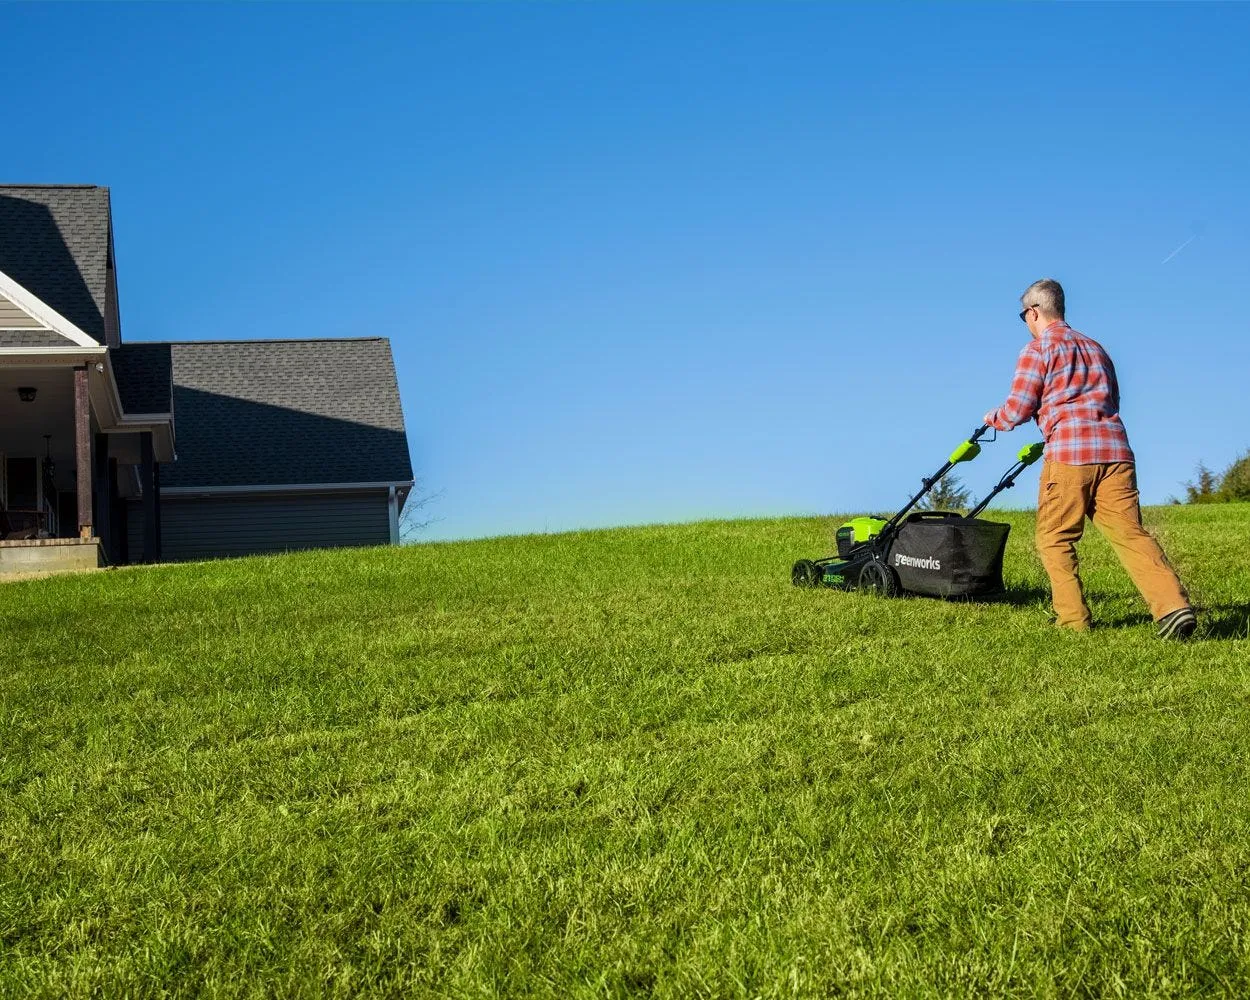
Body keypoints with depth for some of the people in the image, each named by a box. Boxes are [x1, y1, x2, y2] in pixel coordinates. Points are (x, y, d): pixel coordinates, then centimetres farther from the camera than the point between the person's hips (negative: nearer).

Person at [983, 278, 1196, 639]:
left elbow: (1016, 412, 0)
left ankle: (1072, 618, 4)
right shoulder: (1095, 348, 26)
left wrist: (993, 419, 22)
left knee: (1054, 539, 7)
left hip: (1069, 453, -6)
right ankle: (1174, 606, -17)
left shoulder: (1038, 349, 5)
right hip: (1115, 449, 6)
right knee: (1130, 533, -1)